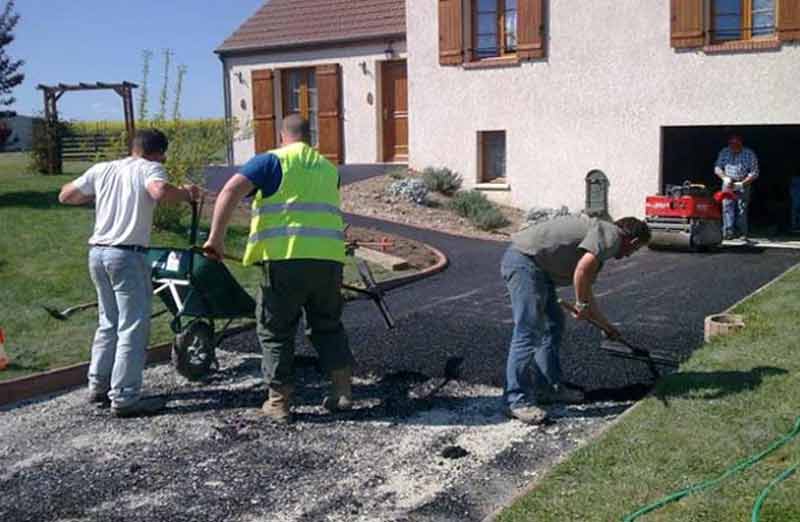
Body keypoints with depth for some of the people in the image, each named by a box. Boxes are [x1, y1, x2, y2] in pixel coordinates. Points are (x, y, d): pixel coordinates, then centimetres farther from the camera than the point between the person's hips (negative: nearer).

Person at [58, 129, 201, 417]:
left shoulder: (102, 169, 15)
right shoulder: (149, 168, -3)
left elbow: (65, 195, 19)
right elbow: (160, 191, -25)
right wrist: (186, 193, -7)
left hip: (97, 253, 7)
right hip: (127, 256, -7)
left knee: (108, 323, 20)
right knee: (134, 327, -2)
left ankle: (98, 386, 26)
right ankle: (124, 398, -1)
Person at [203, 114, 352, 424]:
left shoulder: (272, 161, 2)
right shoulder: (328, 168, 19)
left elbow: (230, 191, -10)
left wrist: (216, 237, -10)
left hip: (285, 258, -4)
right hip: (328, 258, 5)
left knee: (275, 330, 9)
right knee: (328, 326, 21)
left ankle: (279, 402, 13)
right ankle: (342, 388, 15)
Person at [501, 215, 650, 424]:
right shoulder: (611, 235, -7)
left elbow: (586, 291, 32)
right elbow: (582, 269, -24)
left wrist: (606, 325, 39)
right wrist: (582, 304, -10)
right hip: (524, 261, -11)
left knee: (553, 325, 17)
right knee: (528, 332, -12)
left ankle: (549, 388, 25)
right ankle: (517, 401, -9)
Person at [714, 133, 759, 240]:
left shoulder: (749, 154, -4)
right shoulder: (724, 152, 6)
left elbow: (754, 173, -6)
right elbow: (717, 168, 9)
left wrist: (742, 183, -17)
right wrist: (725, 178, -10)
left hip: (743, 186, -2)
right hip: (727, 185, 2)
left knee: (742, 209, -6)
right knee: (727, 207, -11)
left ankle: (742, 234, -4)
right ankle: (728, 231, -17)